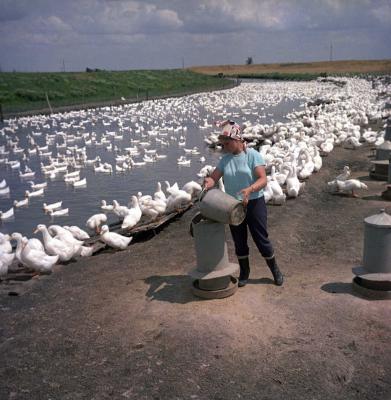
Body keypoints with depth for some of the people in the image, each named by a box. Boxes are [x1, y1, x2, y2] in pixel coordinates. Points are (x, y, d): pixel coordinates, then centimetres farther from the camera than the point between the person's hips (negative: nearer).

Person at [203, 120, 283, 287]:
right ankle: (244, 273, 33)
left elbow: (263, 180, -18)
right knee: (239, 242, 13)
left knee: (261, 240, 4)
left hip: (254, 203, -4)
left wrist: (249, 189, -36)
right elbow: (213, 177, 0)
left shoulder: (253, 155, -10)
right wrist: (208, 183, -24)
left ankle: (275, 270, 26)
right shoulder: (225, 159, 4)